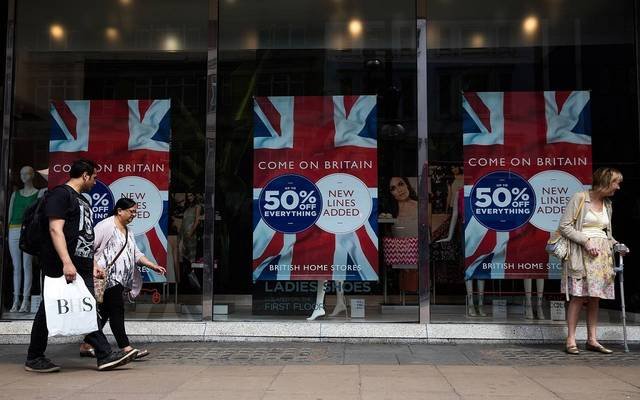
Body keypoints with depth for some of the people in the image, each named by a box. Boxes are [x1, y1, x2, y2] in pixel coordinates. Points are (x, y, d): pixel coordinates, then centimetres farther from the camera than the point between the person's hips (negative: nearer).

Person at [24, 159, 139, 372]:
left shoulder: (82, 200, 23)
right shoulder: (60, 194, -7)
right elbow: (55, 230, -18)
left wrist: (93, 264, 22)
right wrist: (67, 262, -26)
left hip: (82, 269, 9)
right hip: (61, 268, -9)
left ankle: (105, 356, 2)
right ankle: (34, 359, 15)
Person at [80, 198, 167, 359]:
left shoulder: (128, 232, 21)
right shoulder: (106, 226, -7)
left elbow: (136, 253, 19)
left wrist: (153, 266, 8)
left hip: (119, 280, 9)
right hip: (107, 277, -9)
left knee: (104, 312, 10)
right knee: (117, 310, -11)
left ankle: (86, 346, 17)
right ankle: (126, 349, -12)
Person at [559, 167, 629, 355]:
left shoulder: (607, 204, 15)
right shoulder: (579, 198, -7)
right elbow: (564, 226, -9)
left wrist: (616, 244, 4)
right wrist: (586, 240, -16)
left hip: (602, 255, 7)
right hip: (581, 253, -7)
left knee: (595, 297, 7)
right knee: (579, 296, -8)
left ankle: (592, 340, 13)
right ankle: (571, 340, -4)